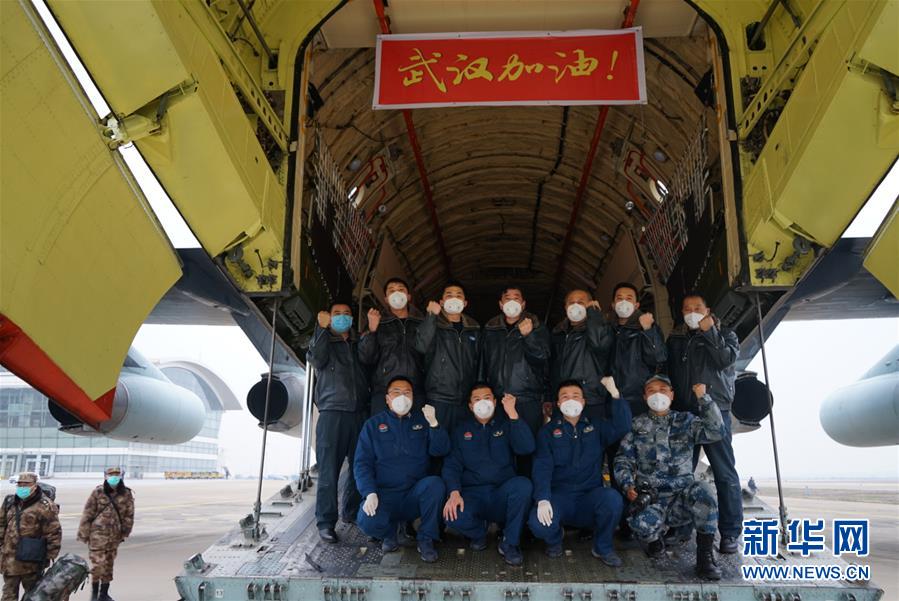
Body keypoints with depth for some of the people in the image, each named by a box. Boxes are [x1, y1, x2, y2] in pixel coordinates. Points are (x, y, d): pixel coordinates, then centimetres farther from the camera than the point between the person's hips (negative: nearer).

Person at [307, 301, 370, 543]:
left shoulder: (359, 344, 22)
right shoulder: (323, 342, 13)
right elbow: (316, 360, -9)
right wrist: (322, 328, -12)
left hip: (360, 414, 3)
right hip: (332, 413, -3)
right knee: (329, 470, -6)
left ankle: (353, 512, 19)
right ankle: (326, 522, -1)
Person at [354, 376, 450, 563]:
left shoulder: (422, 421, 10)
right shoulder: (373, 424, 7)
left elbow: (440, 451, -3)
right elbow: (362, 462, -1)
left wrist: (433, 424, -20)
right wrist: (370, 494, -16)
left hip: (416, 494, 1)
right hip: (384, 494, -1)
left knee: (435, 483, -30)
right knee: (367, 522, -30)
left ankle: (426, 539, -9)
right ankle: (389, 531, 7)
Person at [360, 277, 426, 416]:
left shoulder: (422, 323, 16)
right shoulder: (379, 324, 17)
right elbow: (366, 359, 4)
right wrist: (371, 330, -6)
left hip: (417, 393, 1)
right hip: (384, 393, 0)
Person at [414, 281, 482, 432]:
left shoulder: (474, 329, 13)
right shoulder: (433, 325, 2)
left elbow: (478, 362, 16)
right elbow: (421, 346, -18)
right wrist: (432, 316, -24)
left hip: (467, 400, 4)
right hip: (439, 399, -3)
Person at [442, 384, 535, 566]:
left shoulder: (506, 425, 11)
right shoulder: (462, 431, 14)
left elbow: (527, 448, -9)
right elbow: (452, 464, 3)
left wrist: (512, 413, -16)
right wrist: (454, 492, -16)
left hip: (503, 495, 0)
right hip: (473, 494, 0)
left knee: (523, 484, -32)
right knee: (452, 516, -32)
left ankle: (510, 543, -12)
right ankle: (479, 531, 6)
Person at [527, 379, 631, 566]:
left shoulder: (596, 428, 12)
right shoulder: (548, 432, 7)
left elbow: (622, 427, -8)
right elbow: (542, 467, -6)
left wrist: (615, 393, -19)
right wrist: (543, 500, -22)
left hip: (590, 496, 1)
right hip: (559, 496, -1)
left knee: (613, 498, -32)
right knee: (538, 523, -31)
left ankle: (602, 547, -2)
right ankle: (554, 539, 9)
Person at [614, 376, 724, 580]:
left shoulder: (685, 421, 11)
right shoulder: (637, 425, 12)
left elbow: (715, 432, -7)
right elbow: (623, 459, 10)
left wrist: (703, 398, -13)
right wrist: (627, 485, -7)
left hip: (682, 494, 1)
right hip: (650, 498, -1)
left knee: (703, 491, -34)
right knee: (642, 527, -33)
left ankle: (705, 555, -16)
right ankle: (655, 538, 7)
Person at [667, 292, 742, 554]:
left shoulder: (724, 334, 8)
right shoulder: (675, 339, 16)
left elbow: (727, 360, -11)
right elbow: (668, 373, 17)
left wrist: (709, 332, -11)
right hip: (682, 414, 3)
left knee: (725, 473, -4)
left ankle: (730, 532, 3)